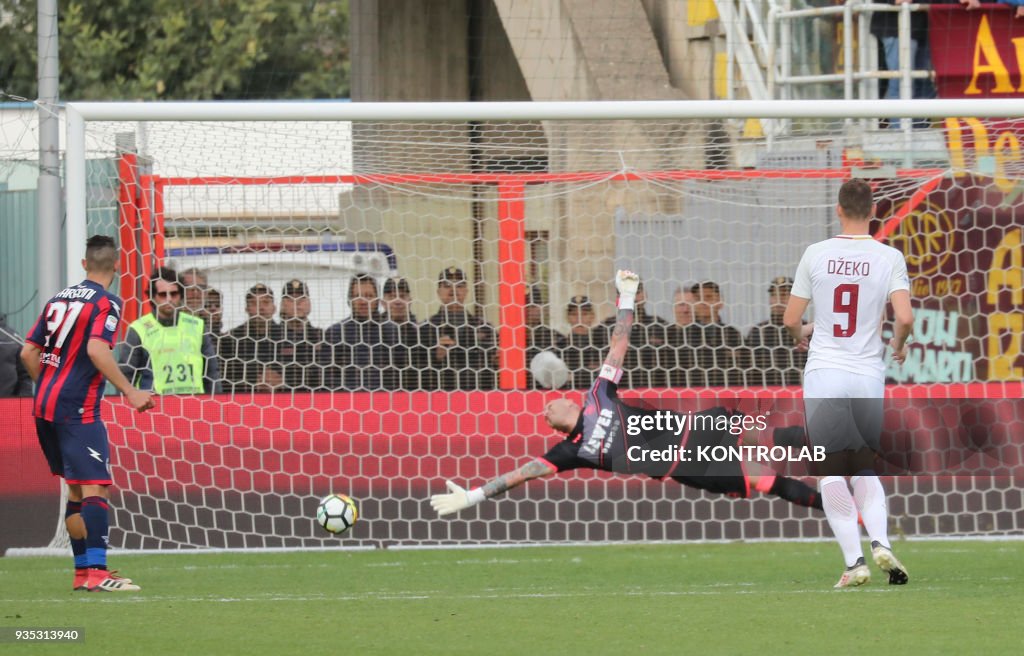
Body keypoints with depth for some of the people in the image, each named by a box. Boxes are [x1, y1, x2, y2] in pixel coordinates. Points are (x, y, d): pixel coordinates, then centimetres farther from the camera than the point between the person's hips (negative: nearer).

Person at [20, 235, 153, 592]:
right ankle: (96, 572, -22)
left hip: (45, 406, 8)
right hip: (78, 409, -8)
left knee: (78, 489, 15)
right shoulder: (106, 303, -7)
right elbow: (96, 350, -22)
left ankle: (83, 571, 17)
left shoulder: (58, 299, 15)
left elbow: (28, 353, 14)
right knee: (95, 488, -12)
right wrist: (129, 392, -19)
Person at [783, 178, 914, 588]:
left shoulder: (816, 255, 0)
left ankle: (854, 560, -6)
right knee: (864, 469, 15)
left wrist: (802, 335, 26)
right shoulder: (889, 258, -2)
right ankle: (881, 542, -8)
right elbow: (904, 318, -11)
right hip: (869, 377, 1)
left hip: (824, 375, -1)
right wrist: (898, 346, 11)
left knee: (832, 472, 4)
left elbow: (791, 320, 3)